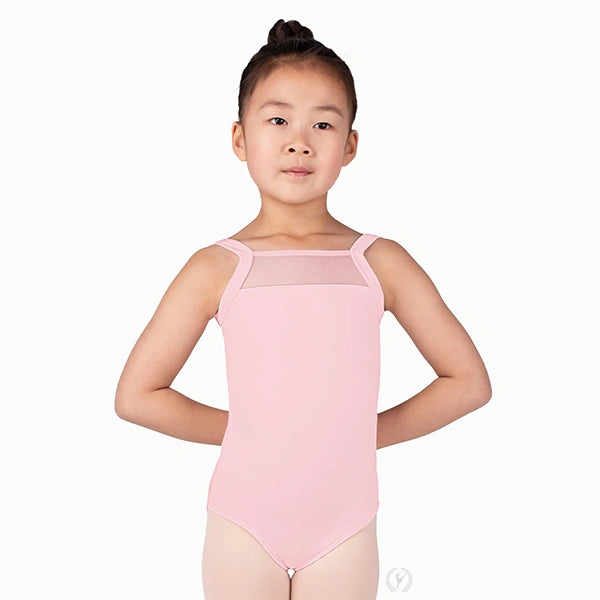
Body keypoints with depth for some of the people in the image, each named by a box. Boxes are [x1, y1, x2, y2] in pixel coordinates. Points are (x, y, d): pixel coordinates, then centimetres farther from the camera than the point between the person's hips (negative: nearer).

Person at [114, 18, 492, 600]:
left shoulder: (380, 262, -1)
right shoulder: (218, 268, -5)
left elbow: (468, 382, 3)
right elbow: (136, 395, -1)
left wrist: (367, 434, -1)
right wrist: (241, 432, -2)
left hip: (344, 529, 1)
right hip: (243, 526, -1)